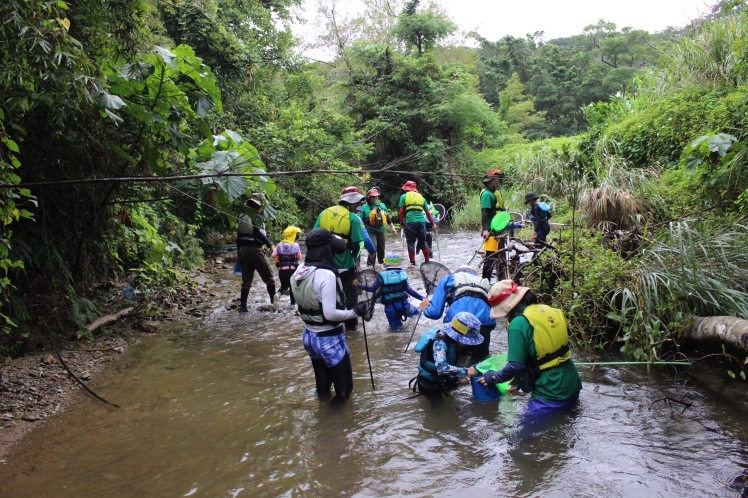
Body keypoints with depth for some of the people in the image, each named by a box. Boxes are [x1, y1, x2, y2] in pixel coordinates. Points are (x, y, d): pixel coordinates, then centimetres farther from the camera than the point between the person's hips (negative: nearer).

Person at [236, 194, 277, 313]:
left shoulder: (242, 216, 13)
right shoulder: (258, 217, -7)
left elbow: (238, 236, 16)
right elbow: (259, 233, -22)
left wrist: (239, 252, 22)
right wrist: (270, 245, -25)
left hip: (243, 250, 6)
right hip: (254, 250, -6)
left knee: (246, 280, 11)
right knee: (268, 276, 7)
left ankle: (242, 306, 8)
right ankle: (274, 301, 7)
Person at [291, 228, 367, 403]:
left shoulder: (300, 270, -3)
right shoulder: (326, 275, -25)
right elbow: (330, 314, -26)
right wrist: (354, 312, -14)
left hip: (309, 335, 8)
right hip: (329, 338, -7)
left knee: (322, 381, 27)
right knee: (342, 388, 10)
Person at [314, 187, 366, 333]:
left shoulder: (324, 213, 1)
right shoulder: (353, 218, -12)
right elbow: (355, 245, -14)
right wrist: (354, 256, 5)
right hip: (345, 264, -4)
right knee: (349, 294, 14)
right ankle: (350, 325, 24)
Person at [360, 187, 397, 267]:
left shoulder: (382, 206, 6)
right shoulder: (364, 207, -6)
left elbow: (387, 218, 16)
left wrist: (392, 227, 15)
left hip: (381, 231, 5)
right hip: (370, 231, -5)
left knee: (381, 249, 14)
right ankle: (370, 265, -7)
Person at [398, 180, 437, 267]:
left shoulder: (404, 196, 8)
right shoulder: (421, 197, 17)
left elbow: (401, 211, 0)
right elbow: (428, 212, 17)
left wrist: (401, 221, 11)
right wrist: (433, 224, 22)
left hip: (410, 222, -3)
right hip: (421, 221, 3)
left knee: (411, 243, 3)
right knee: (423, 242, 14)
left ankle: (413, 263, 2)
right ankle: (427, 261, 19)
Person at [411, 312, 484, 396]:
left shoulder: (451, 340, -8)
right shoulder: (440, 343, -33)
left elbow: (450, 364, 4)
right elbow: (441, 367, -47)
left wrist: (460, 377, -9)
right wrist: (465, 371, -41)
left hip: (438, 377, 8)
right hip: (429, 381, -8)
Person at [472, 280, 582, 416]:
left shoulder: (519, 324, -18)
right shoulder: (550, 311, 6)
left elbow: (515, 366, -18)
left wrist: (491, 377, 1)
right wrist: (518, 381, 21)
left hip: (551, 392, -8)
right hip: (571, 384, 8)